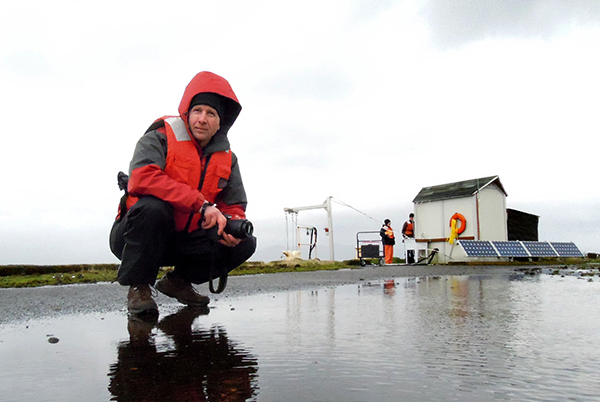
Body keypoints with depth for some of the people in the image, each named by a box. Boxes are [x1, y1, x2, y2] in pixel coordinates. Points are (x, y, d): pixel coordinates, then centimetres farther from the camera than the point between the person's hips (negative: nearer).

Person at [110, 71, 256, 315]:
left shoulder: (227, 159, 3)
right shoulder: (160, 138, -13)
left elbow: (234, 206, 5)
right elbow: (141, 178, -32)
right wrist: (202, 205, -34)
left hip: (184, 240, 5)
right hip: (134, 236, -5)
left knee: (245, 243, -10)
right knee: (153, 207, -37)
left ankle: (178, 280, 9)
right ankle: (138, 286, -14)